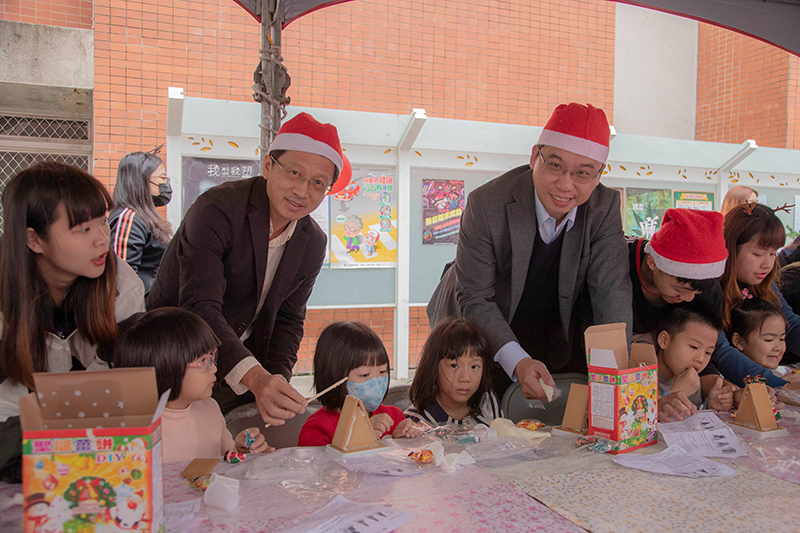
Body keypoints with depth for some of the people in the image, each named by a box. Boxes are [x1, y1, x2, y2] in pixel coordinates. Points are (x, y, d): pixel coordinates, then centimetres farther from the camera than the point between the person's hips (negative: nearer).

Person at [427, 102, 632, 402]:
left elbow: (611, 290, -19)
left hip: (560, 329, 3)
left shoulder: (605, 207, -18)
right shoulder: (487, 203, -29)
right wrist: (516, 361, -40)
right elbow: (474, 299, -25)